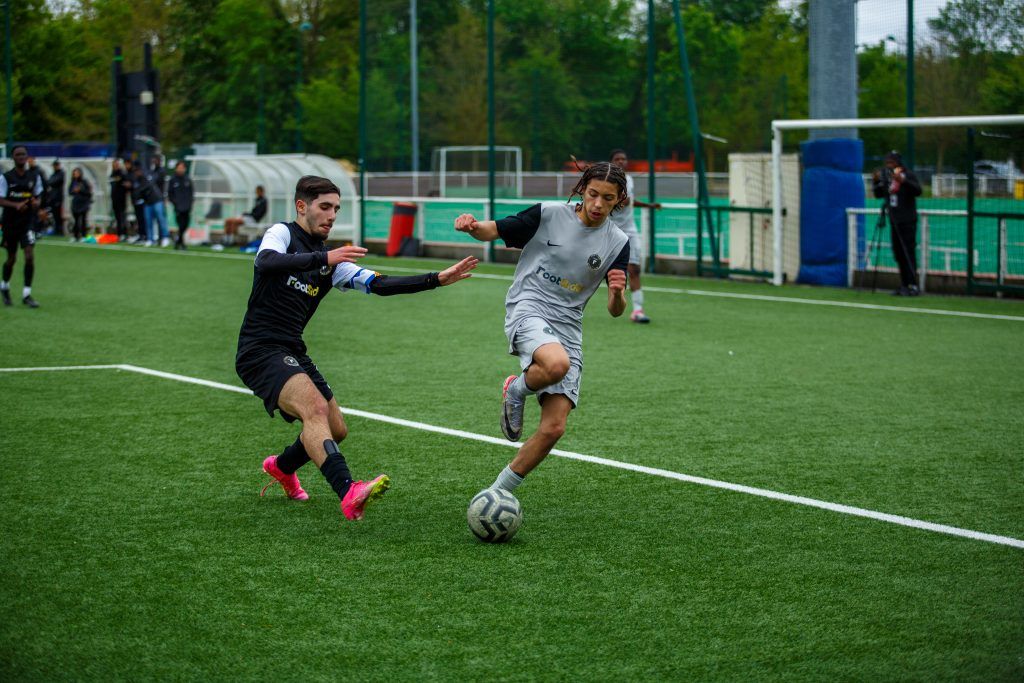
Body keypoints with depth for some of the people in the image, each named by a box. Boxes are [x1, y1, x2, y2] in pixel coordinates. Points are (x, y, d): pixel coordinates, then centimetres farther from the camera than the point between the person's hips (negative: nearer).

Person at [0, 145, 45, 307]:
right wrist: (16, 205, -26)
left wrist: (36, 203, -11)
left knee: (30, 256, -12)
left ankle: (27, 294, -5)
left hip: (27, 222, 1)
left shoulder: (34, 176, 2)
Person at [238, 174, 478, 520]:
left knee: (336, 430, 13)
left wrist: (438, 279, -3)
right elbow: (266, 262, -27)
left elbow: (378, 284, 7)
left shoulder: (333, 262, 16)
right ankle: (349, 494, -45)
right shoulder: (282, 233, -4)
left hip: (292, 353, 9)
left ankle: (281, 467, 43)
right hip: (260, 350, -9)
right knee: (316, 408, -29)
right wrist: (324, 258, -37)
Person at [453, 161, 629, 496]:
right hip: (528, 309, -4)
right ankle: (517, 390, -3)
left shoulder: (617, 242, 3)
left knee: (554, 428, -7)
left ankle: (498, 492, 11)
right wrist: (472, 227, -19)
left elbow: (615, 310, 4)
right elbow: (494, 230, 5)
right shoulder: (549, 214, -4)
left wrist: (617, 294, -21)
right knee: (557, 364, -39)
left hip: (567, 327, 4)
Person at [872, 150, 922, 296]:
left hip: (908, 221, -7)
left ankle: (913, 285, -12)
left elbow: (918, 191, -22)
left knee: (908, 252, -11)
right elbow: (879, 194, 19)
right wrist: (876, 182, 3)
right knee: (898, 253, 8)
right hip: (894, 221, 7)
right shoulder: (887, 176, 13)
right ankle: (904, 285, 14)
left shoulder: (908, 175, -7)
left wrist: (902, 181, -33)